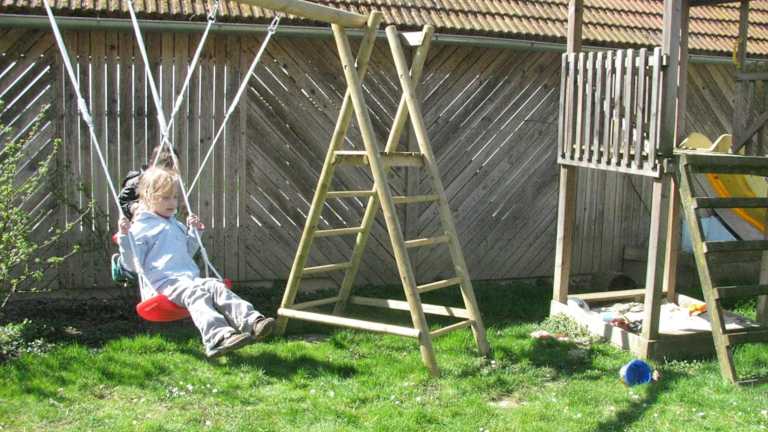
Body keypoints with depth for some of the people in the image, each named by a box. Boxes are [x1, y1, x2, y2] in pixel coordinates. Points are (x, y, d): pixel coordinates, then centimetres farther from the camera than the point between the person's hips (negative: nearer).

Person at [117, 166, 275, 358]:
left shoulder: (176, 225, 29)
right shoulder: (140, 228, 4)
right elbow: (133, 265, -4)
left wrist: (193, 232, 32)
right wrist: (125, 237, -15)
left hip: (189, 278, 7)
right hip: (163, 283, -7)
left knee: (216, 287, -22)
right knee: (196, 295, -35)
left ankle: (251, 321, -42)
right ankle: (217, 337, -59)